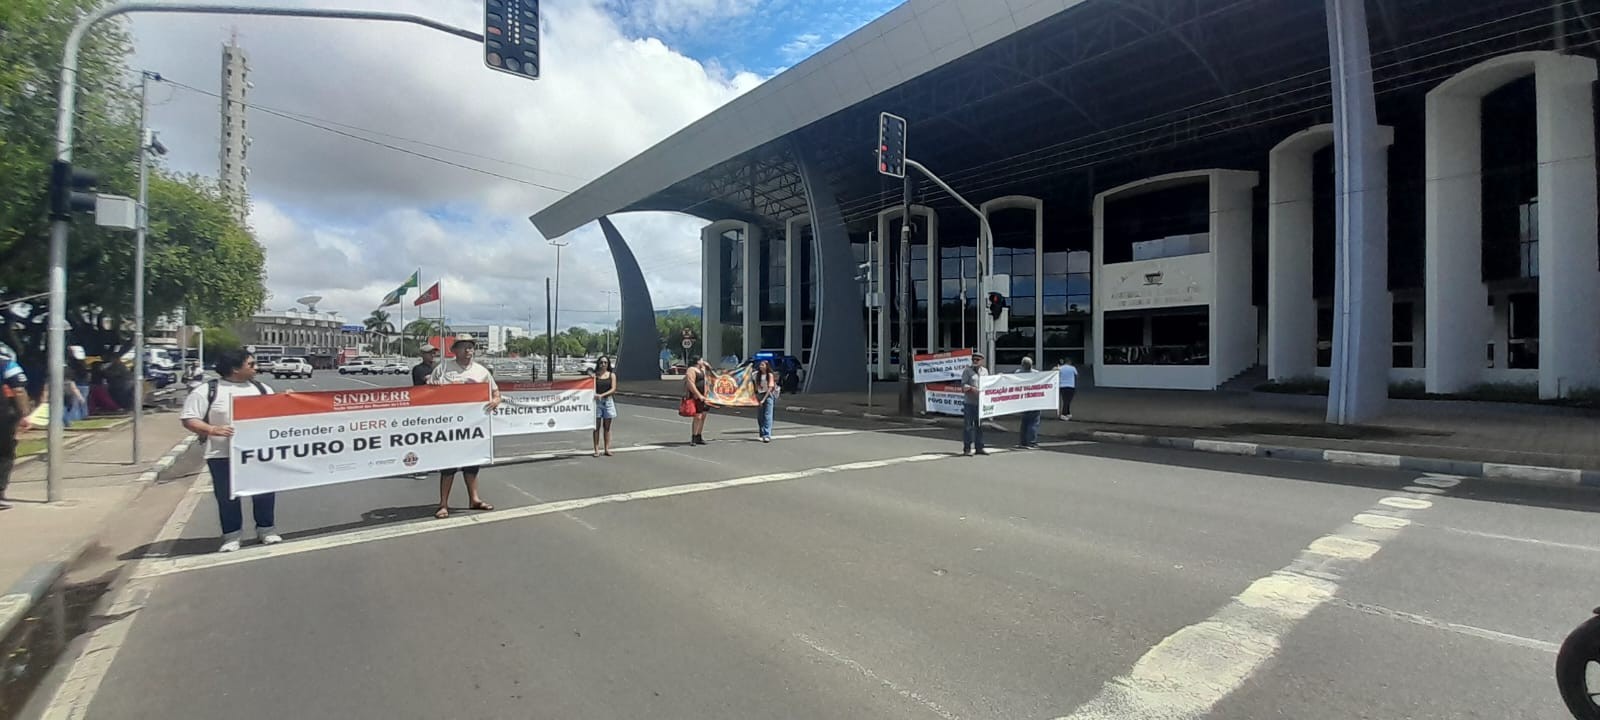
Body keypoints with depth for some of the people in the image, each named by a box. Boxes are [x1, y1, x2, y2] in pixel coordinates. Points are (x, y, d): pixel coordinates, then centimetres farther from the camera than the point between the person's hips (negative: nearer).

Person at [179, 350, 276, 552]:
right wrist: (212, 430, -22)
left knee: (265, 492, 7)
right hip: (223, 455, -3)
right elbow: (189, 419, -5)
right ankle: (231, 536, 19)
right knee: (227, 497, 6)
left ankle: (267, 529, 21)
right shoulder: (207, 391, -4)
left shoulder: (262, 389, 9)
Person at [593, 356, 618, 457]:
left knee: (607, 426, 6)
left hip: (608, 401, 1)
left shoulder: (612, 375, 5)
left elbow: (613, 389, -5)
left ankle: (607, 449, 10)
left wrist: (602, 395, -18)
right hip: (597, 401, -1)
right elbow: (593, 388, -4)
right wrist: (595, 394, -26)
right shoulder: (595, 375, 4)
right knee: (596, 426, 0)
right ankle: (596, 449, 1)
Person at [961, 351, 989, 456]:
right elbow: (963, 385, -9)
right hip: (969, 403, -5)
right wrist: (971, 388, -24)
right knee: (968, 426, -4)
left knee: (979, 426, 10)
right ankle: (967, 449, -1)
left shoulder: (985, 371, 14)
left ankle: (979, 448, 18)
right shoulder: (967, 371, -2)